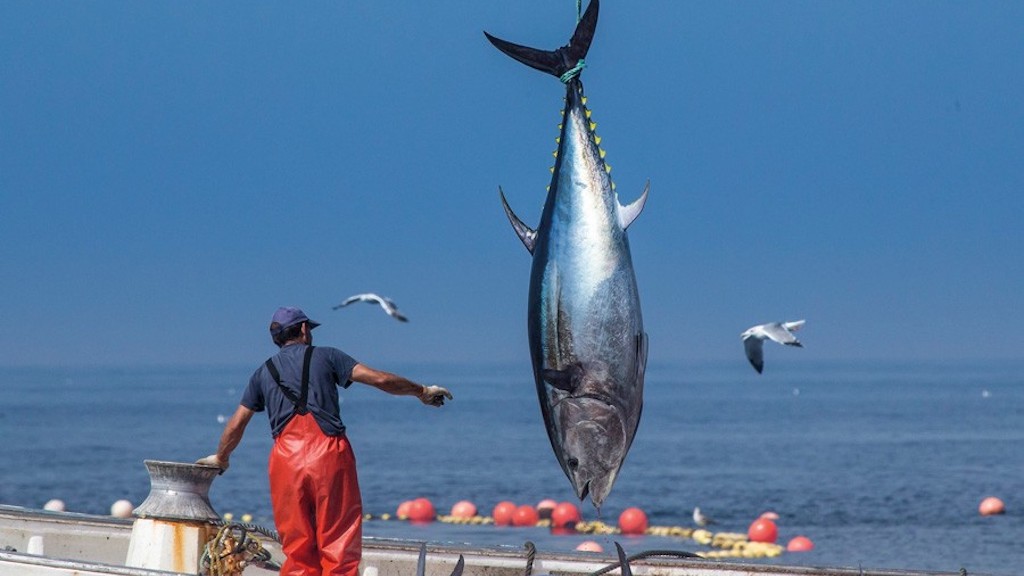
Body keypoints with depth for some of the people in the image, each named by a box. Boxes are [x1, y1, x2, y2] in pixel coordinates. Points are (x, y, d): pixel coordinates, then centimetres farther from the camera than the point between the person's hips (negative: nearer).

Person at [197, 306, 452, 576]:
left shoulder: (263, 373, 18)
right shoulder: (325, 356, 9)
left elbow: (237, 424, 23)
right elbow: (380, 379, 3)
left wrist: (221, 458, 40)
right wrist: (421, 391, 16)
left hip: (286, 459, 3)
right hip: (329, 453, -3)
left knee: (297, 548, 8)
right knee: (340, 544, -2)